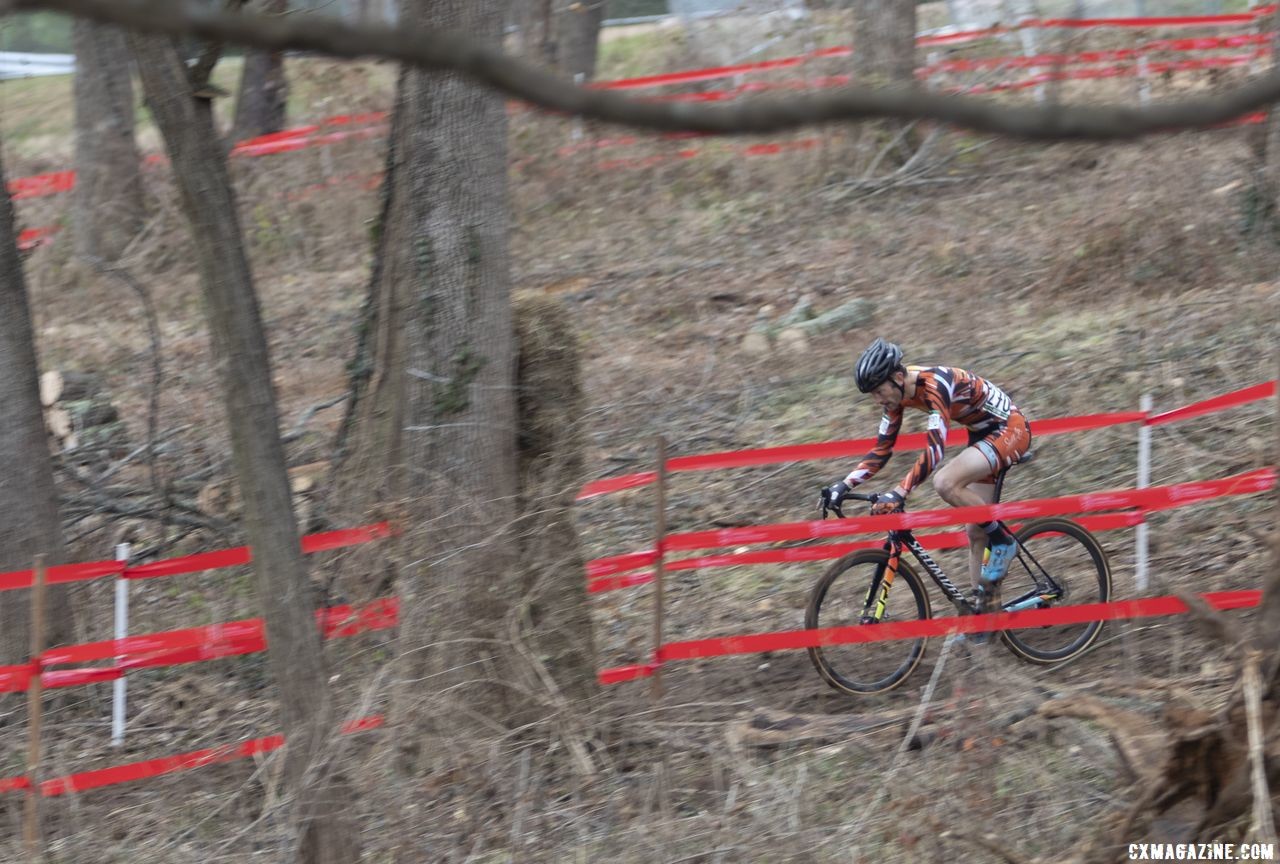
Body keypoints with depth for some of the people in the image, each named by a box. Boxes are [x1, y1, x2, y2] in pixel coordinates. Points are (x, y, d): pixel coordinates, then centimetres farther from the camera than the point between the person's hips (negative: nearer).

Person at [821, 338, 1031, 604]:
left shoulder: (934, 385, -30)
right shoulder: (897, 392, -4)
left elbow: (935, 449, -40)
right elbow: (882, 450, 3)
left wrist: (898, 494, -47)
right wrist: (844, 485, -9)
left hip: (1010, 429, -9)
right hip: (983, 434, 9)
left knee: (945, 483, -29)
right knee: (976, 533, 6)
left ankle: (1002, 542, -12)